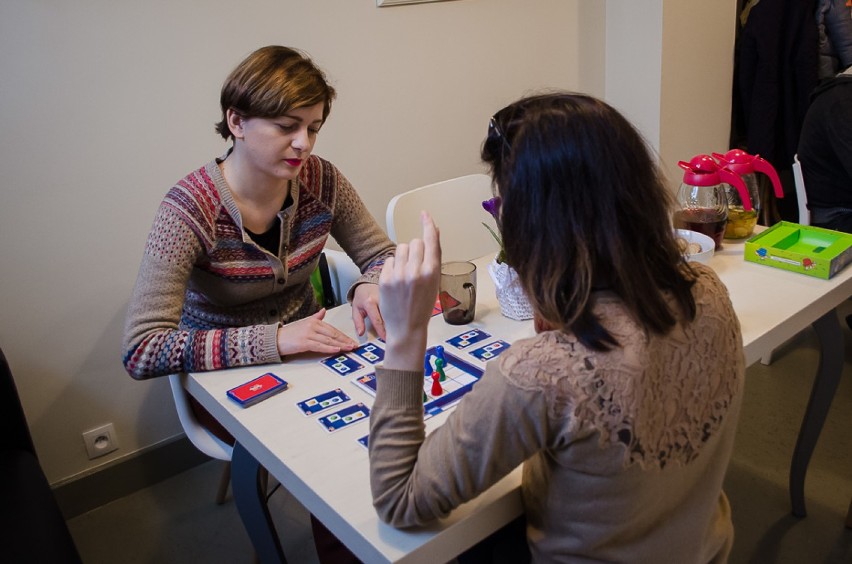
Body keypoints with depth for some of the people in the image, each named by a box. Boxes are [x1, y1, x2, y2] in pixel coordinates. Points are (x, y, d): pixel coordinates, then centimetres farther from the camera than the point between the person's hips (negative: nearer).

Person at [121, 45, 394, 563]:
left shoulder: (321, 180, -10)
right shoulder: (190, 210, -23)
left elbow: (381, 253, 2)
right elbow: (141, 351, -29)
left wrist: (373, 285, -22)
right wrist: (273, 341, -38)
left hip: (306, 351, 4)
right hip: (226, 374, -4)